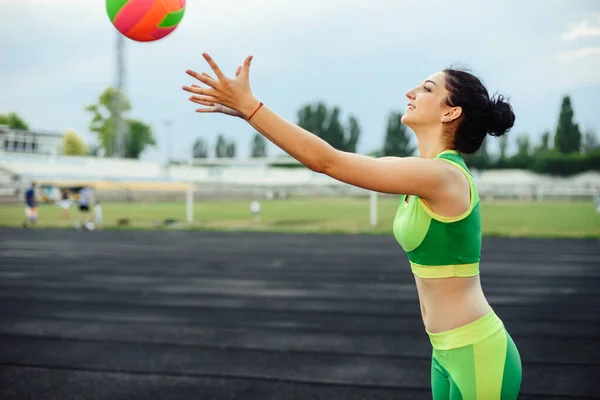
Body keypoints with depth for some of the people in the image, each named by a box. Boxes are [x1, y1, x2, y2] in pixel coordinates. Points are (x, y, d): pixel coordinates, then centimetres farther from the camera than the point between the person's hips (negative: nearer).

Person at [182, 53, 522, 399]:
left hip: (478, 355, -8)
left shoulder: (442, 174, -20)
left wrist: (248, 105, -19)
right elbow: (330, 157, 4)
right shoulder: (427, 171, 6)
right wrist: (247, 107, 0)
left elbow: (326, 161, -22)